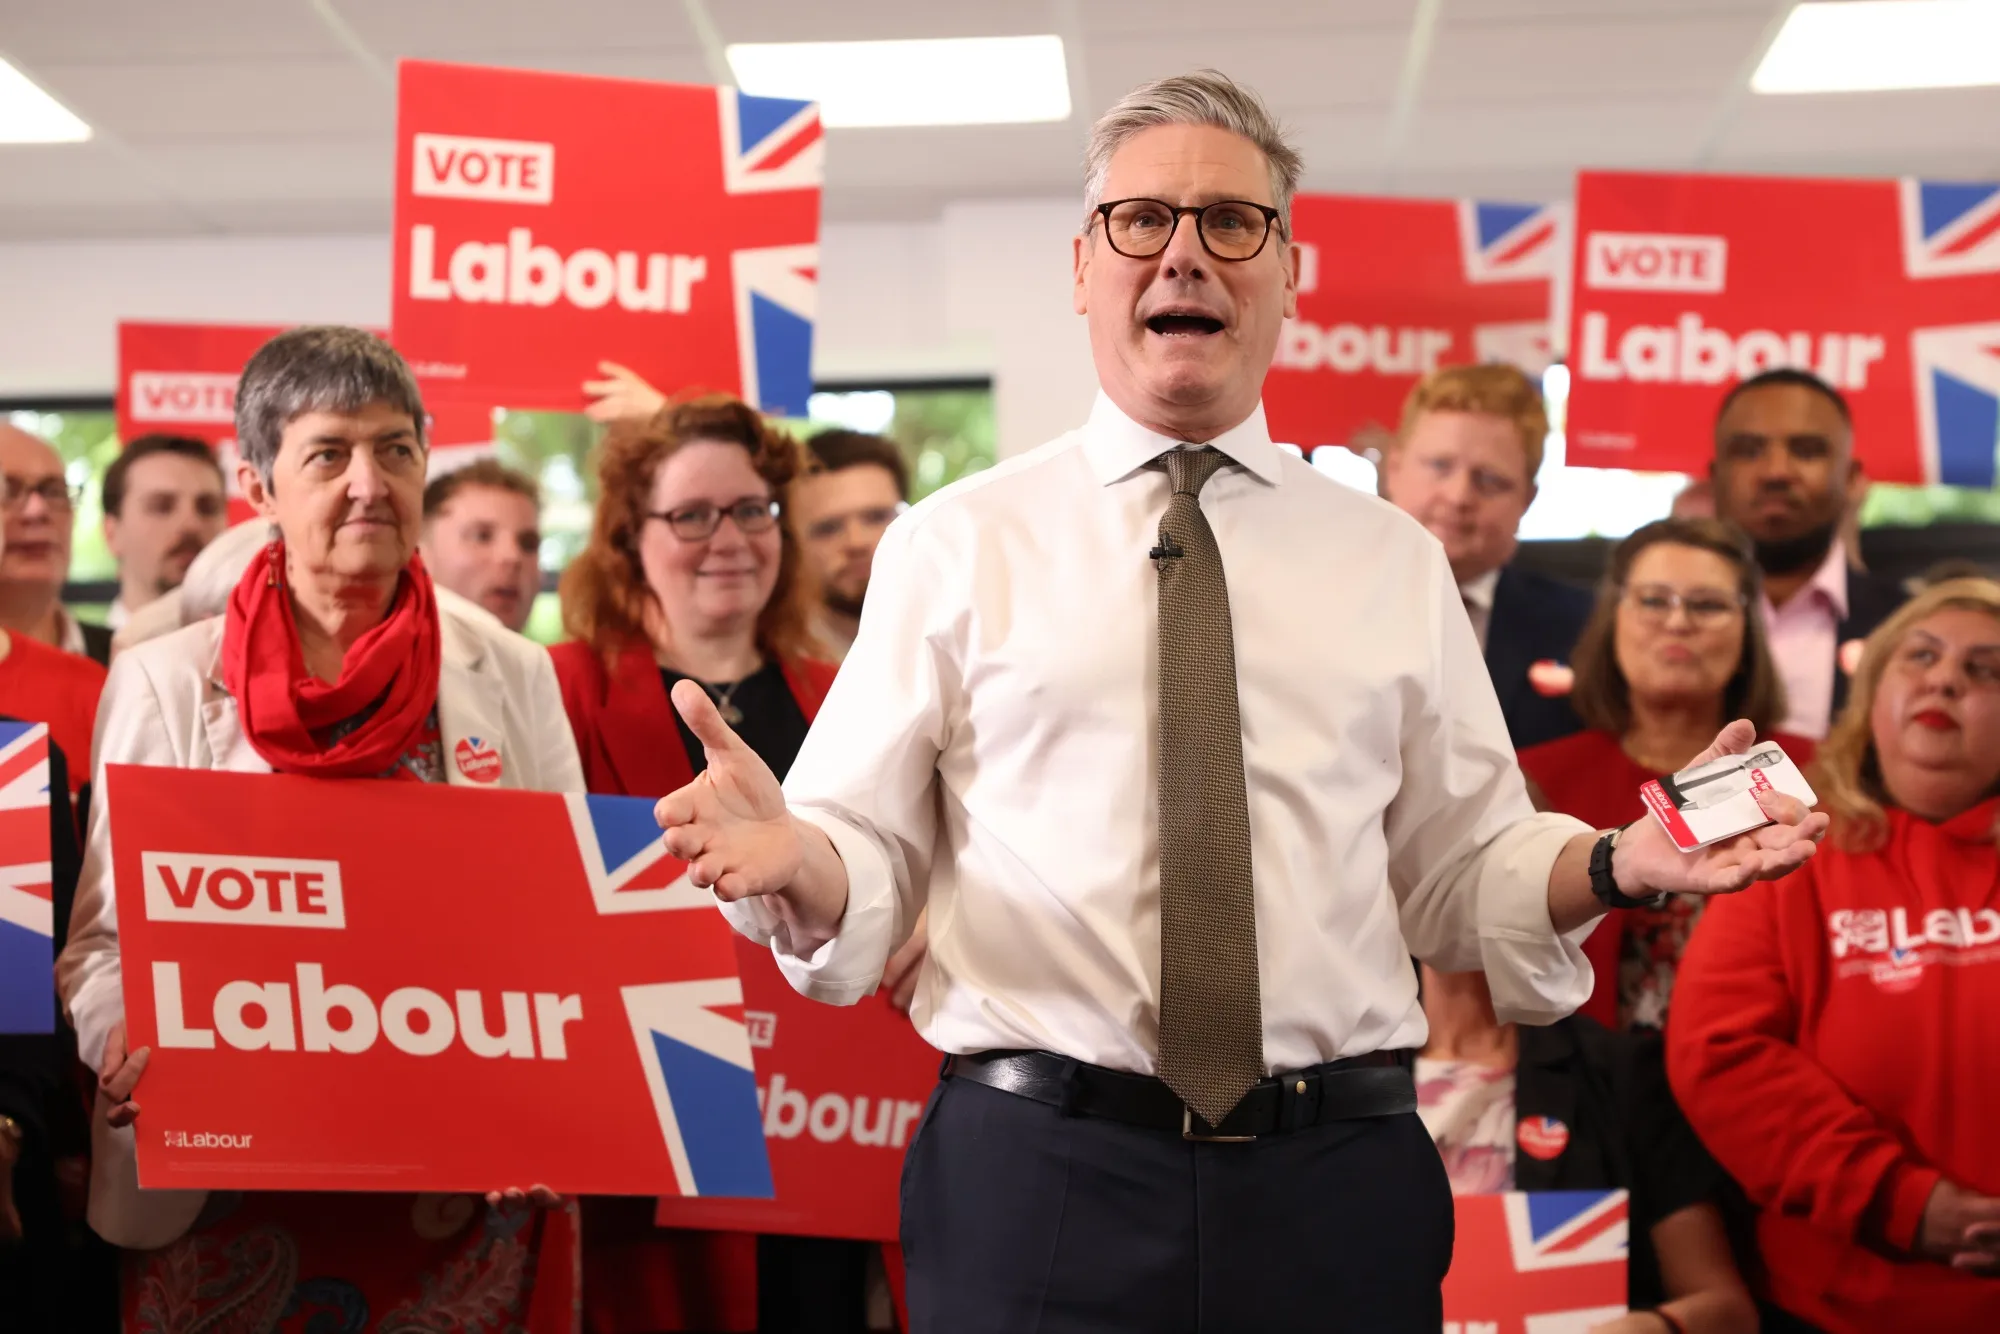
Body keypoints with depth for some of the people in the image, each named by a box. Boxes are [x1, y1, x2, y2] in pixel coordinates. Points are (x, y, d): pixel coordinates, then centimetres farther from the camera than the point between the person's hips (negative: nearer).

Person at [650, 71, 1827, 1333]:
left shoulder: (1394, 559, 10)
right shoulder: (954, 545, 4)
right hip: (1037, 1177, -2)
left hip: (1339, 1185, 2)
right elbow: (869, 866, 1)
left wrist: (1617, 866, -7)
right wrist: (793, 862, -20)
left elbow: (1461, 876, 11)